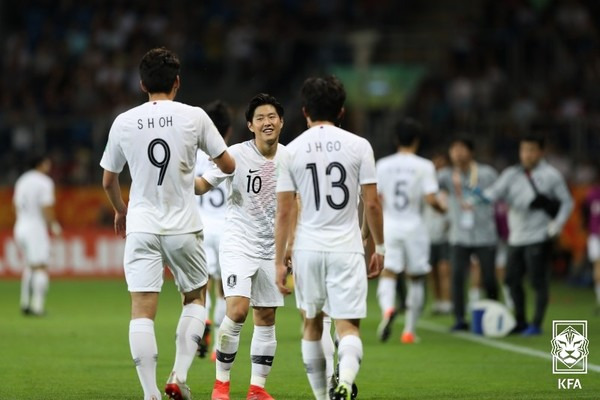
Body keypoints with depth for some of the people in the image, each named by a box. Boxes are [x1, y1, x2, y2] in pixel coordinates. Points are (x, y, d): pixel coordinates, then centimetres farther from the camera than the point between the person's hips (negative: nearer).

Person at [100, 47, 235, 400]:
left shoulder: (123, 123, 0)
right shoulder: (194, 117, -6)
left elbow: (109, 181, 12)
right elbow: (228, 166, 3)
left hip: (141, 228, 1)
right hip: (184, 226, 0)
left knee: (142, 311, -1)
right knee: (195, 298, 18)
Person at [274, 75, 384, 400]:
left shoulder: (293, 150, 2)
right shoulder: (358, 146, -1)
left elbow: (284, 212, 1)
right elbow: (372, 204, -1)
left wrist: (280, 262, 5)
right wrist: (379, 248, 11)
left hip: (307, 250, 1)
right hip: (347, 249, -1)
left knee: (312, 325, 18)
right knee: (348, 326, -3)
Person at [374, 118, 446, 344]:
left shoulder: (383, 165, 3)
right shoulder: (424, 166, -4)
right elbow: (431, 198, -12)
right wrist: (441, 209, 9)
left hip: (389, 225, 1)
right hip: (413, 225, -1)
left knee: (388, 274, -6)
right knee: (416, 279, 12)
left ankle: (387, 309, -38)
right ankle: (409, 331, 15)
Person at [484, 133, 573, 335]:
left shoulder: (550, 175, -1)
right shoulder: (512, 174, 8)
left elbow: (567, 202, 4)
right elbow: (494, 193, -3)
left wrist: (557, 224, -9)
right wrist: (481, 195, -25)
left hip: (539, 238, -5)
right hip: (516, 238, 5)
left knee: (539, 281, -5)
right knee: (512, 279, 8)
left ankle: (537, 324, 2)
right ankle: (520, 322, 20)